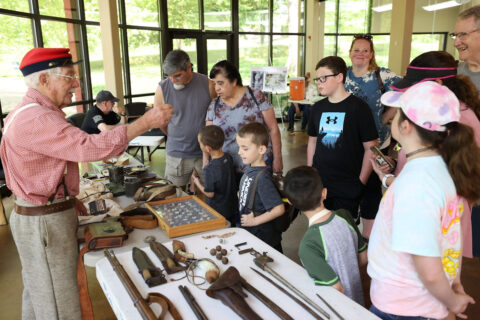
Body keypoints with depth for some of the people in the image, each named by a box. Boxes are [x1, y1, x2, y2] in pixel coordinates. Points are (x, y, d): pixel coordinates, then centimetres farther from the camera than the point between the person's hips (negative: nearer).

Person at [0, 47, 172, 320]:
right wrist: (146, 122, -30)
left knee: (39, 291, 24)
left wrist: (68, 198, 13)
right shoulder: (35, 119, -24)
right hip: (44, 222, -10)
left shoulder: (35, 113, 12)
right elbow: (88, 146, -34)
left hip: (50, 212, 10)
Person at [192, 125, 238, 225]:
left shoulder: (210, 169, -30)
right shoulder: (229, 158, -9)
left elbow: (210, 194, -19)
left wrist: (197, 183, -3)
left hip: (217, 211, -7)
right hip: (232, 208, 7)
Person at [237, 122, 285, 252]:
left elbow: (279, 209, -28)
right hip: (249, 232, 9)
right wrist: (240, 193, 4)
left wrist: (255, 221, -19)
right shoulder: (249, 168, 1)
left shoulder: (262, 177, -26)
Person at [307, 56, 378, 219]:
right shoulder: (318, 108, 7)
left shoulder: (358, 107, -8)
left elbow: (371, 148, -8)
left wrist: (361, 182, -9)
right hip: (318, 184, 5)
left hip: (347, 189, -4)